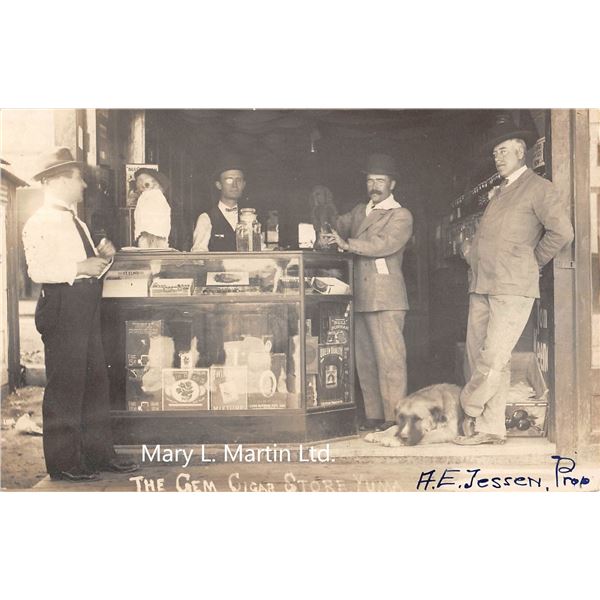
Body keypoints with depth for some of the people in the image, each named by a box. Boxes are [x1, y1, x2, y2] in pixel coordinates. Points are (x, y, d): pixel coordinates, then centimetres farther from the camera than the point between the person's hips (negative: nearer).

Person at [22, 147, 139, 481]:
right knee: (65, 386, -4)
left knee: (96, 381, 12)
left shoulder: (75, 222, 21)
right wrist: (79, 267, -20)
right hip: (62, 307, -9)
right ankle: (63, 463, 7)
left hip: (87, 306, 9)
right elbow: (39, 270, -21)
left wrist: (101, 255, 9)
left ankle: (99, 454, 22)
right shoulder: (41, 222, -9)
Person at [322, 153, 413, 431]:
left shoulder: (400, 216, -1)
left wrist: (347, 243, -17)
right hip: (361, 297, 7)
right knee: (365, 359, 8)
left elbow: (384, 244, -15)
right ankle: (373, 415, 15)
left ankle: (394, 417, -6)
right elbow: (337, 226, 26)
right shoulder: (359, 212, 21)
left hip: (385, 296, -7)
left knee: (390, 358, -9)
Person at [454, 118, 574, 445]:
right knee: (478, 358, 4)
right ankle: (490, 428, 9)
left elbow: (562, 231, -11)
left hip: (513, 289, -8)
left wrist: (532, 262, -3)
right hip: (481, 286, 8)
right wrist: (470, 249, 13)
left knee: (494, 358, -12)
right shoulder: (497, 192, 23)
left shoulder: (538, 188, 0)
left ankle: (470, 412, 4)